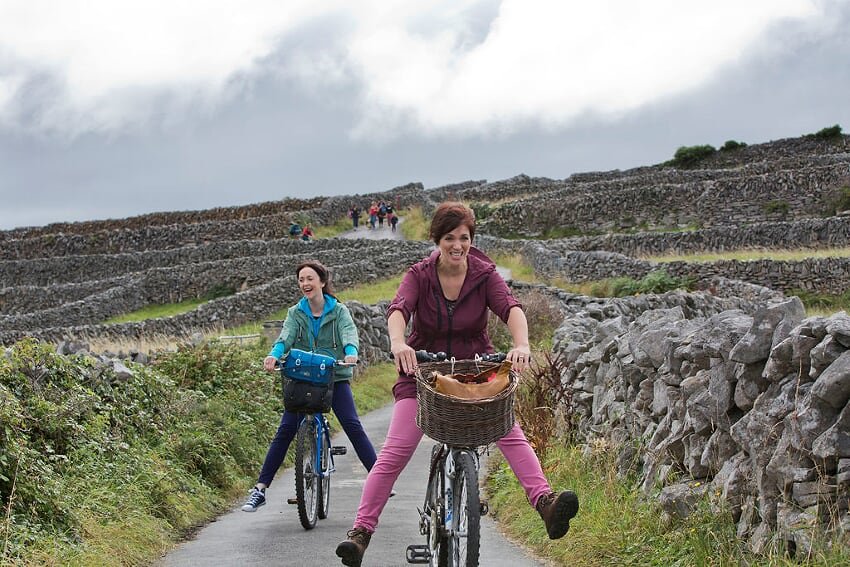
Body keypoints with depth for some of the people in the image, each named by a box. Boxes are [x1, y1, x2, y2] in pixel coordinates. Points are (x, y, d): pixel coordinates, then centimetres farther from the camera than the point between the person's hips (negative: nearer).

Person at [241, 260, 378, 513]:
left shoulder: (339, 311, 2)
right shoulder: (295, 313, 7)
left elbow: (349, 333, -16)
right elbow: (285, 337, -10)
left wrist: (351, 353, -39)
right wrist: (273, 355, -33)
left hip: (335, 378, -1)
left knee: (353, 427, -14)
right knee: (285, 432, -7)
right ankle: (260, 489, -5)